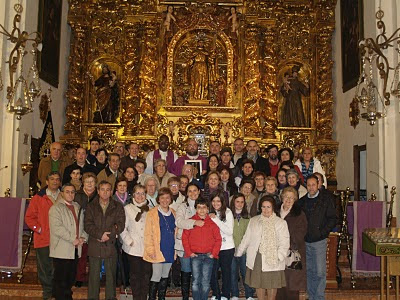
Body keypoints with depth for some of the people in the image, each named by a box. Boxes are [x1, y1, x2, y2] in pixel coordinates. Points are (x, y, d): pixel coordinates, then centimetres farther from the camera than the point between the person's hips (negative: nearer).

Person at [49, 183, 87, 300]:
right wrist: (73, 239, -17)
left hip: (75, 249, 7)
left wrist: (83, 237, 0)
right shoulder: (55, 208, -6)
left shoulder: (77, 207, 17)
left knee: (71, 279, 12)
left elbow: (82, 225, 19)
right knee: (61, 280, -2)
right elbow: (57, 228, -17)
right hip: (62, 250, -6)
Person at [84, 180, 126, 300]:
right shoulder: (91, 207, 9)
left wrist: (107, 235, -12)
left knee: (111, 275, 6)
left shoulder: (118, 207, 8)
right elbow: (88, 225, -2)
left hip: (111, 246, 0)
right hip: (94, 246, 0)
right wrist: (100, 234, -15)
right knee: (94, 275, 4)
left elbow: (120, 225, -1)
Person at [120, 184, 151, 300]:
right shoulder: (127, 208, 3)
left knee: (146, 273, 3)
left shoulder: (149, 209, 10)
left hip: (147, 247, 2)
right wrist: (129, 241, -7)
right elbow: (122, 228, 0)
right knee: (135, 273, 5)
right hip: (133, 247, -2)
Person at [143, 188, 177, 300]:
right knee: (156, 277, -7)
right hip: (158, 251, -5)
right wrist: (150, 249, -13)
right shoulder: (152, 213, -6)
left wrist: (175, 248, 13)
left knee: (165, 276, 14)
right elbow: (148, 233, -7)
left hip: (170, 250, 5)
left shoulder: (173, 213, 11)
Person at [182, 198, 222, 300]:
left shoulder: (212, 222, 6)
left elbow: (218, 239, 6)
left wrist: (214, 253, -2)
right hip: (195, 256, -1)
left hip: (208, 256, 1)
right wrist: (189, 252, -3)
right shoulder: (191, 221, 3)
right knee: (196, 281, 1)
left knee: (206, 282, 3)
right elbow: (184, 238, 3)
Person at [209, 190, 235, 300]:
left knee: (226, 272, 10)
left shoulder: (228, 212, -9)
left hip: (227, 248, -2)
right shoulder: (210, 213, -1)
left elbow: (230, 231, -15)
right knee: (212, 272, 3)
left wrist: (216, 220, -20)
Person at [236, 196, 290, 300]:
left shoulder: (281, 223, 2)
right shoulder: (253, 221, 10)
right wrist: (238, 253, 14)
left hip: (272, 259, -2)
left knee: (272, 284, 3)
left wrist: (279, 256, -16)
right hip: (256, 258, 2)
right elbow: (246, 238, 14)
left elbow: (284, 243, -3)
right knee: (258, 283, 7)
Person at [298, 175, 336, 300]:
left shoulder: (326, 201, -2)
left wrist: (322, 232, -11)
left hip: (319, 241, -3)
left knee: (320, 272, -3)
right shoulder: (301, 202, 8)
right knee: (309, 271, 11)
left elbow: (332, 219, -3)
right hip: (305, 241, 4)